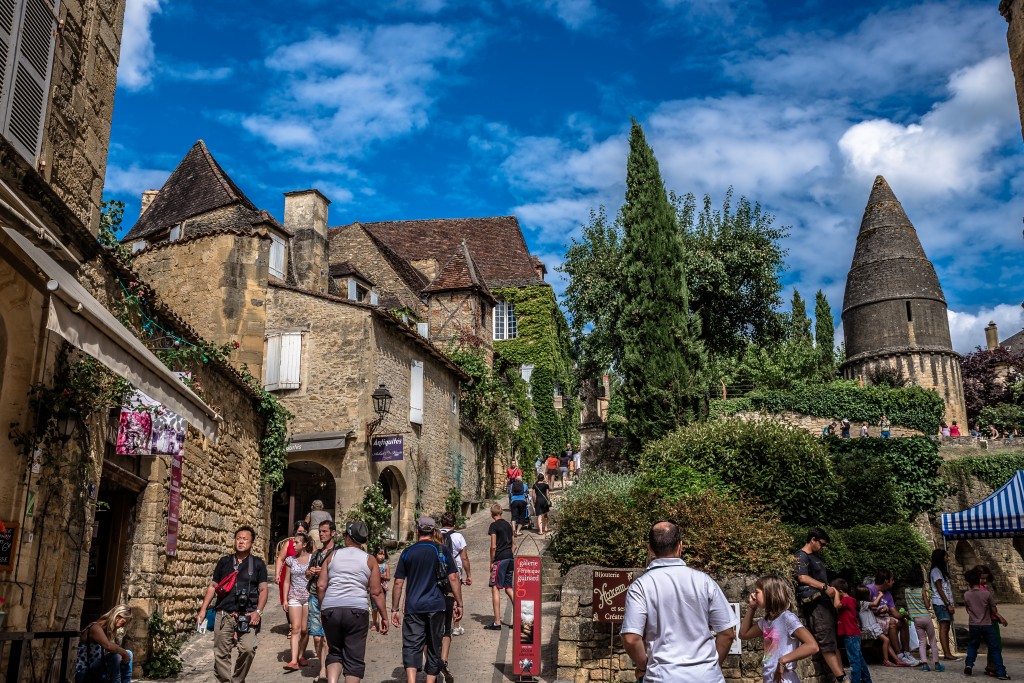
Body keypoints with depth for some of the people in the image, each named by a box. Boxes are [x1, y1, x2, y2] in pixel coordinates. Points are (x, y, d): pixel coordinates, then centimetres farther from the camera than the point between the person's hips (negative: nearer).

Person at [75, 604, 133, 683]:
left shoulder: (109, 632, 11)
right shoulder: (96, 627, -16)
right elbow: (108, 646, -35)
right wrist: (124, 653, -20)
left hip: (98, 670, 9)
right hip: (85, 675, -9)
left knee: (128, 654, 6)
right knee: (115, 656, -28)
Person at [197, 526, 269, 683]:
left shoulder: (258, 564, 7)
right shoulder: (224, 561, 12)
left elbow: (263, 589, 3)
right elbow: (213, 586, 14)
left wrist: (258, 611, -10)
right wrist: (203, 609, 6)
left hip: (247, 616, -2)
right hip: (224, 615, 2)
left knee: (248, 649, -16)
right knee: (221, 653, 3)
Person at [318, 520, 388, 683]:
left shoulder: (333, 555, 10)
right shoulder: (369, 560, 5)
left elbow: (321, 585, 5)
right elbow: (376, 592, 1)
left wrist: (322, 608, 17)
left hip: (330, 609, 2)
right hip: (357, 610, -2)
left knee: (335, 652, 17)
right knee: (354, 659, 6)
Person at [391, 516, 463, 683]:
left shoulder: (407, 552, 5)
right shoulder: (442, 551, 2)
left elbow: (398, 583, 4)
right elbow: (453, 578, -4)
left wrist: (394, 609, 9)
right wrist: (459, 604, 1)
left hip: (413, 607, 0)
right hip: (436, 606, 0)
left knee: (411, 646, -2)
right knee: (434, 647, 13)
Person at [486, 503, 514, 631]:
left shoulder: (494, 526, -7)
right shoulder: (508, 525, 15)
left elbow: (493, 546, -11)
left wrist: (491, 562, -3)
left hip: (500, 559, -7)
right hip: (510, 558, 7)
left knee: (495, 588, -3)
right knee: (508, 588, 14)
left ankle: (497, 622, -6)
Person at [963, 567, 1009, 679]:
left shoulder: (966, 595, -3)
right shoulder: (987, 594, -10)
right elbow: (994, 610, -2)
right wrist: (1000, 617, 21)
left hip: (973, 625, 2)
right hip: (987, 625, -2)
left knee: (972, 646, 21)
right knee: (995, 648, 6)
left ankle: (969, 665, 6)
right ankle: (1001, 673, 4)